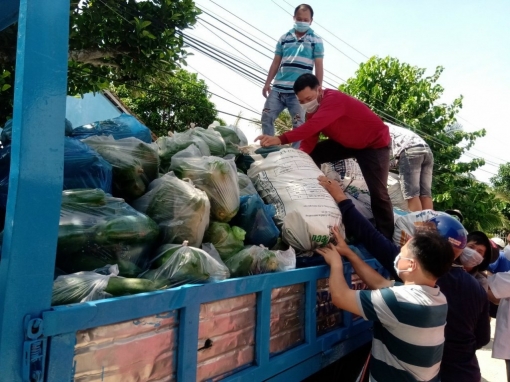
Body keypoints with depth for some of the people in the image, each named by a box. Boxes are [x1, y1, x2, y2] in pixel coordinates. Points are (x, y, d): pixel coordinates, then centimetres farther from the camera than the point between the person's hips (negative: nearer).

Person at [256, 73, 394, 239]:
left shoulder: (334, 100, -32)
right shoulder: (315, 108, -5)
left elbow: (314, 126, -49)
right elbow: (309, 140, -11)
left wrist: (281, 139, -58)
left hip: (375, 143, -8)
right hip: (348, 142, 8)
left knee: (378, 192, -16)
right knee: (311, 156, -5)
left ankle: (386, 237, 0)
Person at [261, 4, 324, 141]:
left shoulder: (316, 40, 5)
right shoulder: (284, 38, 12)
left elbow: (319, 67, 1)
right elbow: (276, 63, 15)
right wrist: (267, 83, 8)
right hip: (278, 88, 4)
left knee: (299, 124, -3)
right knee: (267, 117, 3)